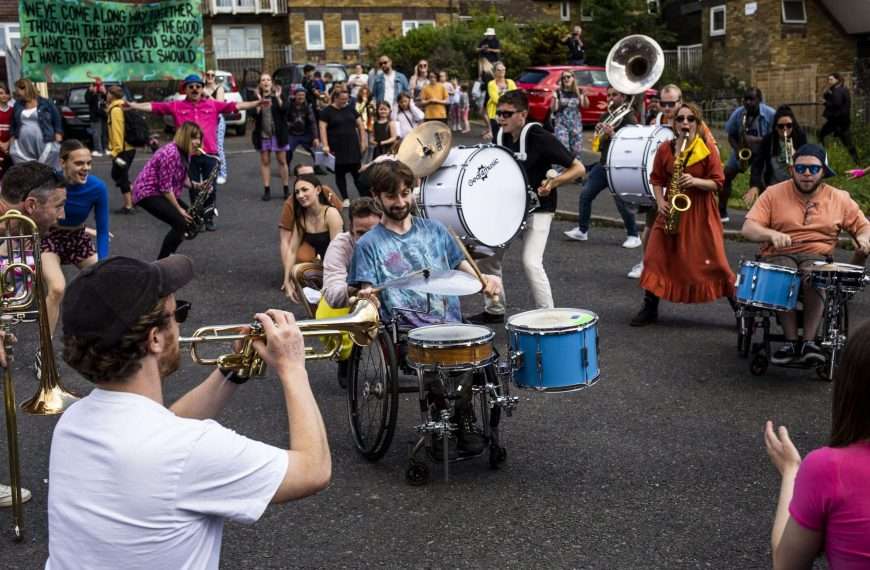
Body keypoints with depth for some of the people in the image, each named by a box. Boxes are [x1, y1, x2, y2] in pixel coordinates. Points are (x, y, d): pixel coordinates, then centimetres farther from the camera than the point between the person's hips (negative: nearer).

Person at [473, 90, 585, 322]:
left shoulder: (541, 138, -20)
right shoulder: (501, 137, -1)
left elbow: (578, 168, -18)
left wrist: (553, 182, -31)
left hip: (537, 209, -7)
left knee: (530, 262, -20)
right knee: (487, 255, 8)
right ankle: (494, 310, 27)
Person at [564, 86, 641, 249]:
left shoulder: (628, 117, -5)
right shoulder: (606, 116, 16)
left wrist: (612, 134, -28)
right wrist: (600, 133, -5)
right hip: (603, 164, 7)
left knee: (622, 202, -10)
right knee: (585, 194, 2)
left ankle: (633, 236, 4)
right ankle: (582, 230, 12)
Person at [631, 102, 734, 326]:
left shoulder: (708, 150, -6)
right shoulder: (664, 149, 2)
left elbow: (717, 182, -5)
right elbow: (656, 179, 10)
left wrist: (695, 181, -22)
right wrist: (660, 201, -6)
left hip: (700, 213, -3)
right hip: (671, 210, 3)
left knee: (713, 261, -5)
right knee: (655, 257, -1)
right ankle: (650, 309, 13)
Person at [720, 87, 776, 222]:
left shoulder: (770, 114, -21)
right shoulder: (737, 113, -13)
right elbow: (731, 136, -3)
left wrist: (757, 140, -34)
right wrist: (738, 150, -21)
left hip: (764, 152, -2)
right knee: (725, 177, -7)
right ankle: (722, 213, 3)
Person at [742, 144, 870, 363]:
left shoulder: (840, 199, 10)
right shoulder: (774, 193, 4)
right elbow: (748, 229, -4)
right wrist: (772, 234, -25)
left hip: (817, 258, 1)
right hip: (779, 255, -1)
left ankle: (809, 341, -29)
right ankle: (791, 341, -25)